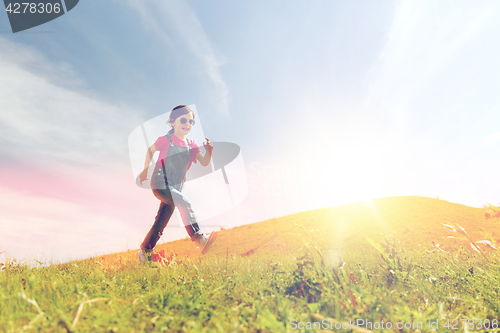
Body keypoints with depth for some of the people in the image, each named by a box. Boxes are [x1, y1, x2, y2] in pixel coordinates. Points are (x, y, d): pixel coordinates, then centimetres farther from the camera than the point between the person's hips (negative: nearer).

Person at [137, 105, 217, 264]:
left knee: (161, 223, 11)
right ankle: (200, 240, -35)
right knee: (184, 202, -30)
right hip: (160, 184, -5)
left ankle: (145, 251, 28)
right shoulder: (165, 140, -4)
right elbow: (150, 150, 12)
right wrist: (145, 170, 17)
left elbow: (204, 163, 2)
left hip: (175, 187, 5)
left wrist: (209, 151, -17)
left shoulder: (191, 145, 6)